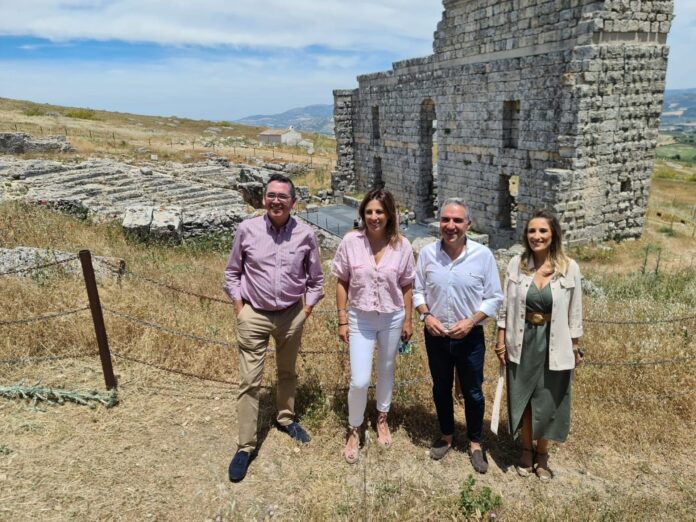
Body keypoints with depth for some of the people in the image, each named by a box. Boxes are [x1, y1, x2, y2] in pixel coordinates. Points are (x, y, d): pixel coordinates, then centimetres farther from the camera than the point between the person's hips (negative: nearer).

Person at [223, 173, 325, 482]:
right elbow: (232, 272, 2)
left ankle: (286, 419, 45)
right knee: (250, 382, 2)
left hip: (291, 315, 2)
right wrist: (238, 306, -3)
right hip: (254, 316, -1)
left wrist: (307, 308, 0)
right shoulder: (247, 229, -10)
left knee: (287, 373, 21)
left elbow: (316, 279, 5)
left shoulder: (305, 235, -8)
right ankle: (246, 446, 15)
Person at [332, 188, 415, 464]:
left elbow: (406, 286, 0)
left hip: (392, 318, 2)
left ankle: (382, 419, 45)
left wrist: (408, 320, 3)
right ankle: (354, 431, 21)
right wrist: (342, 320, -5)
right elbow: (342, 283, -5)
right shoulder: (351, 241, -12)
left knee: (386, 371, 20)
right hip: (360, 319, -1)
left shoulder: (402, 245, -10)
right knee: (359, 380, -6)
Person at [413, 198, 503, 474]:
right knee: (441, 389, 19)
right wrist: (426, 315, -14)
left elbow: (494, 297, -7)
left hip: (470, 336, -2)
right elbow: (418, 290, 2)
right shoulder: (427, 253, -8)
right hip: (436, 335, 2)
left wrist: (471, 321, -19)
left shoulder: (483, 255, -13)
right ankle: (446, 436, 41)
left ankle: (475, 443, 36)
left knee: (473, 392, 13)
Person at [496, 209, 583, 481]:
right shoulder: (516, 264, -6)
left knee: (548, 402, 13)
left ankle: (542, 454, 36)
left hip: (554, 345, -1)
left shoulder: (569, 268, -8)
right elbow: (506, 306, 0)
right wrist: (501, 340, 0)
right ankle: (526, 451, 37)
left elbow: (574, 312, 0)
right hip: (522, 343, 1)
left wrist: (575, 347, 3)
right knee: (522, 399, 14)